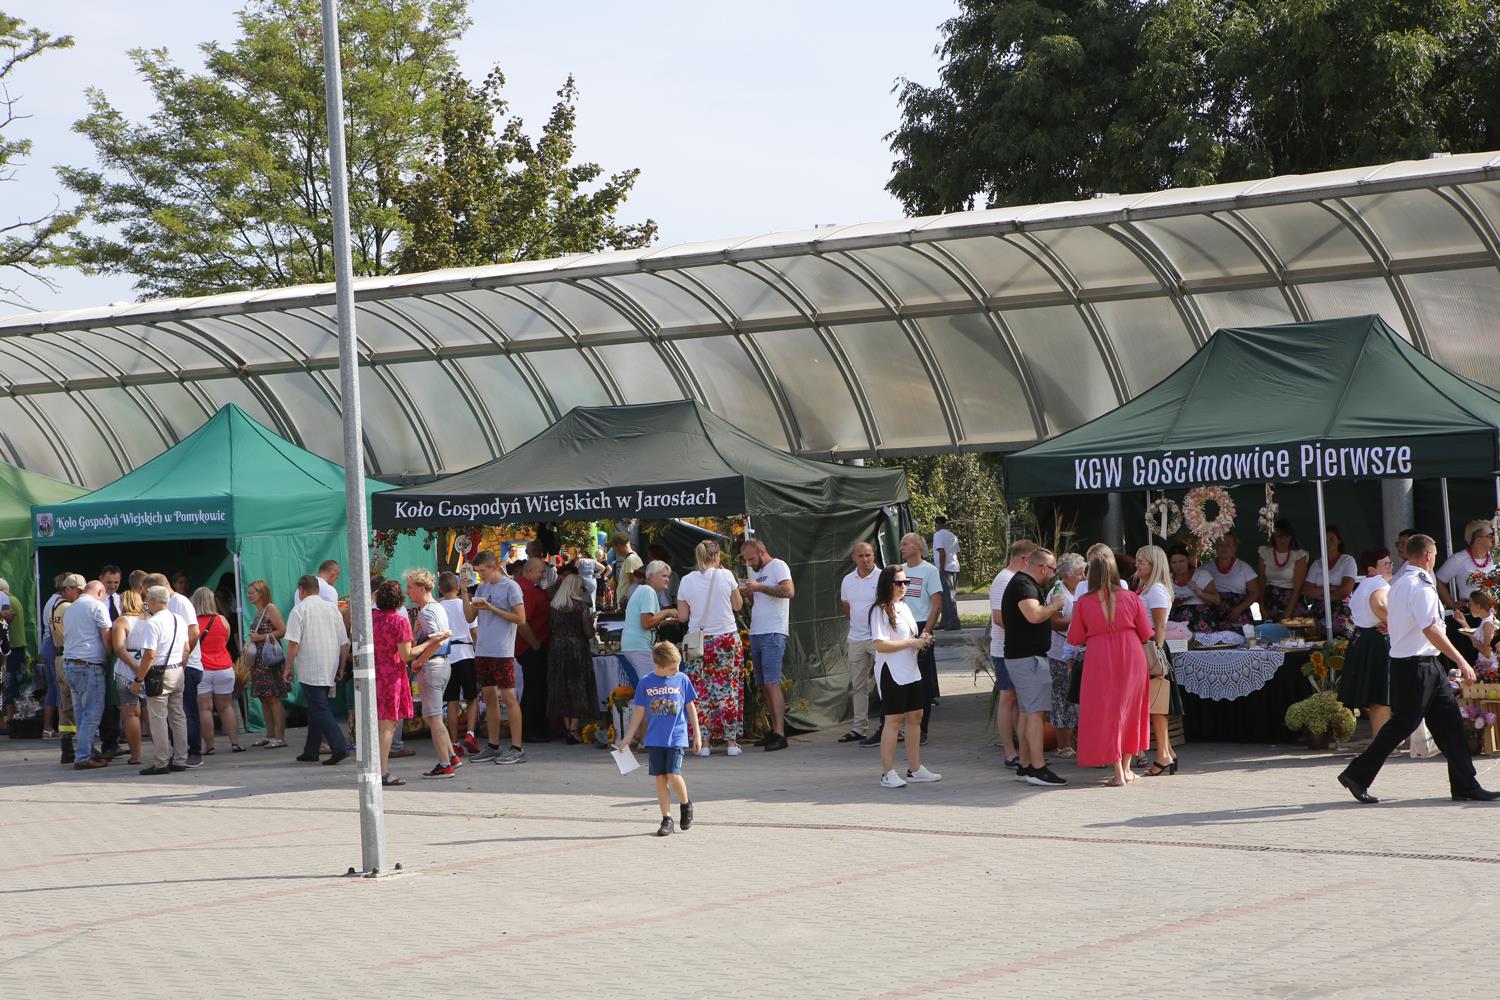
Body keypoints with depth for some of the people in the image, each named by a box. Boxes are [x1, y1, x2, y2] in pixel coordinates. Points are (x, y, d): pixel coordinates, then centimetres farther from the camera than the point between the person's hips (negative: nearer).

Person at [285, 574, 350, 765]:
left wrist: (289, 666, -3)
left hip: (310, 669, -6)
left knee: (320, 710, -8)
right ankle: (311, 751, 21)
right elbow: (344, 642, 11)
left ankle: (339, 747, -21)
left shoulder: (299, 609, -6)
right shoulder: (332, 608, 11)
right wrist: (341, 668, 20)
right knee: (315, 708, 17)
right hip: (330, 670, 6)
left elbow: (293, 642, -13)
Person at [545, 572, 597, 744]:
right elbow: (589, 633, -9)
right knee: (578, 689, 1)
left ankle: (567, 727, 12)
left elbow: (551, 628, 5)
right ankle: (574, 730, -6)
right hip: (577, 648, -4)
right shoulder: (581, 605, -8)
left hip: (556, 647, 4)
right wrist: (591, 619, 8)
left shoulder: (554, 605, 3)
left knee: (561, 687, 11)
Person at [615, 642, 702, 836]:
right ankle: (666, 819, 11)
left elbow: (691, 707, 8)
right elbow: (639, 712, 7)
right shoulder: (646, 682, 1)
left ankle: (686, 804, 15)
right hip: (654, 739, 2)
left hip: (676, 738, -2)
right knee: (660, 778, 3)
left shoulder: (682, 679, 0)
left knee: (673, 775, -12)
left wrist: (697, 733, 8)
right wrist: (627, 738, 8)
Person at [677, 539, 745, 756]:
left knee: (700, 691, 5)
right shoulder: (726, 575, -5)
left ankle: (702, 743, 4)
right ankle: (731, 741, 6)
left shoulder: (687, 581, -2)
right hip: (726, 638, -1)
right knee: (728, 689, 5)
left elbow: (683, 616, 1)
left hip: (698, 641, 1)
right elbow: (737, 605, 7)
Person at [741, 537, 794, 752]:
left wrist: (759, 587, -19)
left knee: (771, 683, -15)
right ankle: (774, 730, 13)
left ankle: (780, 734, -18)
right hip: (755, 634, 9)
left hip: (773, 633, -9)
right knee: (763, 685, 7)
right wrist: (747, 594, 5)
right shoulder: (755, 572, 20)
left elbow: (789, 591, -20)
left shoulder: (778, 566, -5)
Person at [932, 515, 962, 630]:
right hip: (955, 568, 9)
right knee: (949, 596, 14)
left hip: (945, 569, -9)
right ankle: (945, 621, 19)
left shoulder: (938, 535, -6)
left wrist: (941, 570, -14)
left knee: (948, 596, -9)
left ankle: (954, 622, -14)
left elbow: (942, 552, -15)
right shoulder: (952, 536, 19)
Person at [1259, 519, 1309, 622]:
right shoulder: (1266, 553, 7)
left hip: (1292, 602, -2)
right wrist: (1262, 609, -3)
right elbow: (1261, 582, 8)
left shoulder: (1299, 555, -2)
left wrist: (1288, 613, -16)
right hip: (1270, 601, 2)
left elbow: (1298, 587, -8)